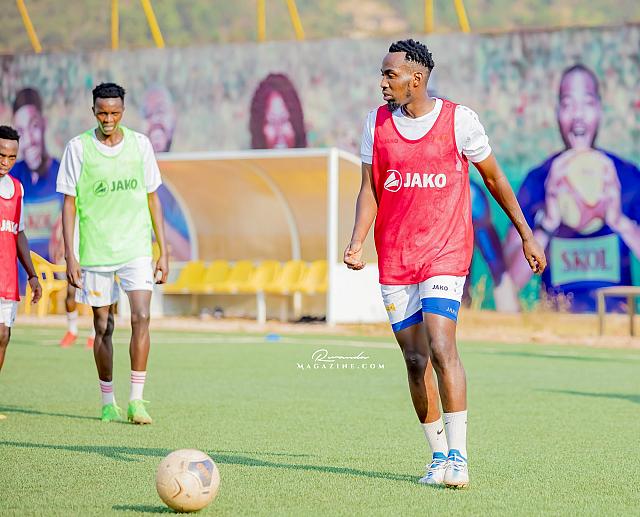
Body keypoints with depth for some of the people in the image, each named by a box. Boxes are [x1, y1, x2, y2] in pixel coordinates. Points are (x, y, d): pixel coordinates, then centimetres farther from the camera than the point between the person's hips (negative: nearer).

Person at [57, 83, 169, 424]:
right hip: (95, 251, -1)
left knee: (141, 317, -14)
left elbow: (152, 199, 10)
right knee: (103, 326, 6)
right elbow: (69, 204, 0)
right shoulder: (78, 148, -2)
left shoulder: (140, 144, 4)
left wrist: (163, 252, 7)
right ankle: (108, 401, 20)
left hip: (136, 248, 1)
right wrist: (70, 257, -7)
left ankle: (136, 400, -10)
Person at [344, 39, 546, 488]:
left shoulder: (459, 119, -3)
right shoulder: (377, 122, 7)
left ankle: (458, 457, -12)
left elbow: (494, 178, 7)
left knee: (441, 346, -18)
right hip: (394, 257, 4)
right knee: (415, 359, 4)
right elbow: (369, 190, 7)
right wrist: (357, 244, -8)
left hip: (446, 252, -4)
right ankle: (438, 455, 16)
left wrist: (526, 235, 10)